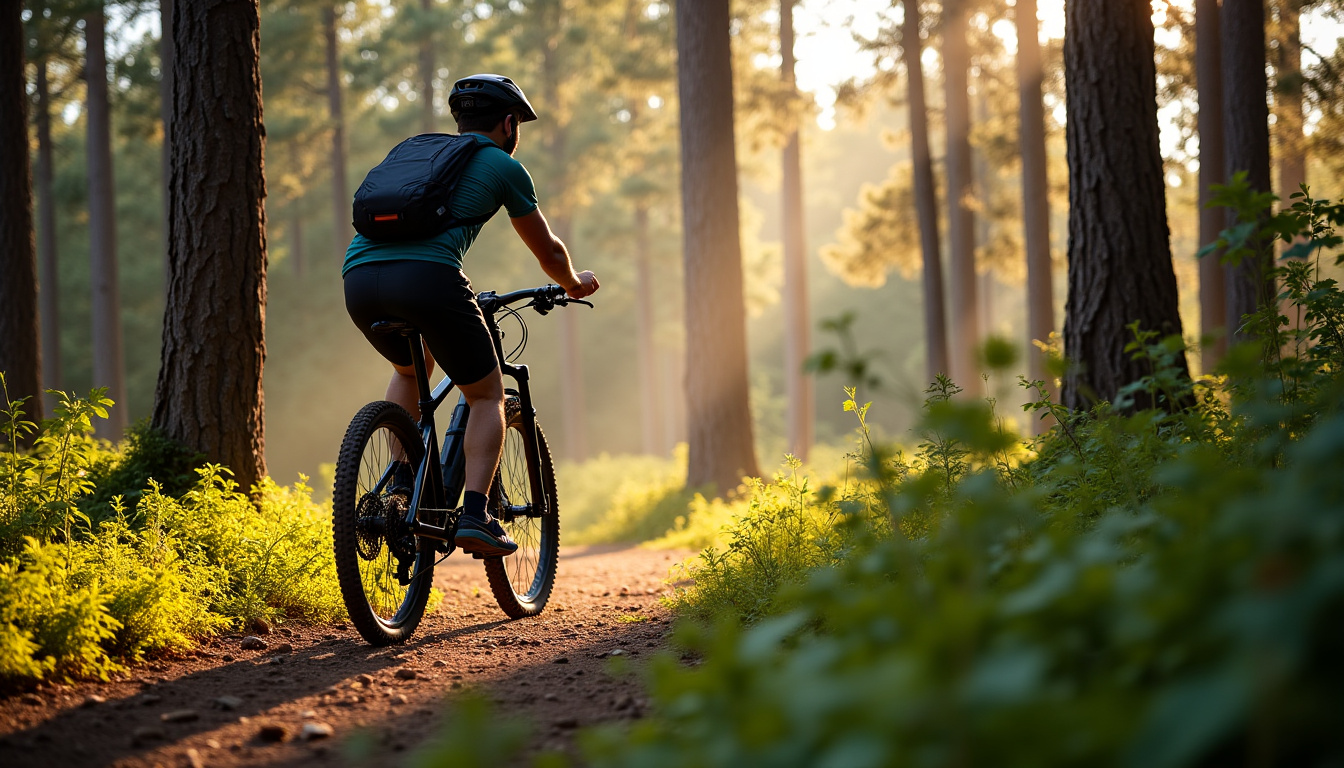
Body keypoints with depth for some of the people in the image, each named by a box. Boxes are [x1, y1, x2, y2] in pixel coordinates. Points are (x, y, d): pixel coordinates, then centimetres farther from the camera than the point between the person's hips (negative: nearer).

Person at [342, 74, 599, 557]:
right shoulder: (503, 166, 17)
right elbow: (548, 252, 25)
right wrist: (574, 284, 48)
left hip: (359, 280, 6)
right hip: (427, 279, -5)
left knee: (411, 368, 35)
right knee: (487, 394, 13)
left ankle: (403, 486, 23)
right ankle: (475, 516, -2)